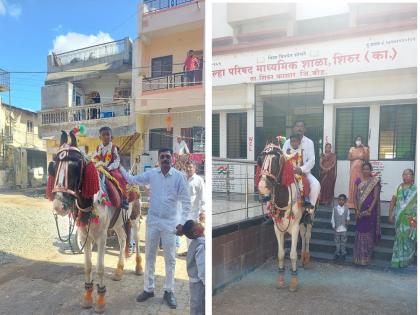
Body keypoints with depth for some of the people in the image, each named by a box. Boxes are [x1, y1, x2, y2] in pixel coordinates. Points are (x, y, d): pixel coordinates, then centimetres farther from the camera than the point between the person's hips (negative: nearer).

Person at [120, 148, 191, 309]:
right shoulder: (151, 174, -1)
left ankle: (168, 291, 23)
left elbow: (186, 202, -8)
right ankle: (148, 289, 28)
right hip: (152, 221, 3)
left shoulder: (179, 176, -10)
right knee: (149, 256, 12)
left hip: (170, 223, -2)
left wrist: (182, 223, -14)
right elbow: (133, 180, 10)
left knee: (169, 259, 8)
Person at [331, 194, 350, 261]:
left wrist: (348, 220, -13)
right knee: (337, 242, 10)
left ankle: (343, 254, 21)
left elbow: (348, 216, 8)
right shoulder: (335, 208, -6)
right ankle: (337, 253, 21)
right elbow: (333, 218, -2)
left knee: (343, 242, 9)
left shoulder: (346, 209, -3)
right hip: (337, 229, 0)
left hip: (344, 229, 1)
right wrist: (333, 226, -6)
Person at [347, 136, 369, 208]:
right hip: (354, 169, 2)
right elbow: (349, 158, 1)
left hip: (362, 169, -1)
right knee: (353, 184, -2)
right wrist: (357, 157, -8)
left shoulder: (365, 149, 7)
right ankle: (352, 203, -1)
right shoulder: (352, 149, 12)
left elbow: (367, 159, -4)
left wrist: (364, 150, -10)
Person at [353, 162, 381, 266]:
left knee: (368, 231, 2)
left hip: (370, 209, -2)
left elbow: (376, 197, -7)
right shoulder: (358, 180, 6)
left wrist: (369, 210, -15)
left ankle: (366, 257, 12)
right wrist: (357, 209, -5)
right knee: (360, 231, 5)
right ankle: (358, 257, 13)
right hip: (360, 209, 3)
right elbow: (354, 195, 4)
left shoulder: (375, 181, -3)